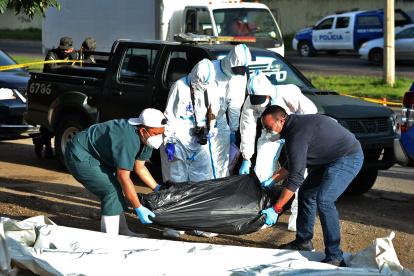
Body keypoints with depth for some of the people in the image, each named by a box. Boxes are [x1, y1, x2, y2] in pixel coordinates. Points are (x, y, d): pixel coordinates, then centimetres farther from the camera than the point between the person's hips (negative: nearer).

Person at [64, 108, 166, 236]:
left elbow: (140, 168, 9)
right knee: (111, 191, -18)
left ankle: (121, 231, 23)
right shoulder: (128, 139, -34)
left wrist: (158, 189, 4)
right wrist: (139, 208, -27)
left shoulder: (144, 138, -4)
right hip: (79, 157, -10)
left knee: (117, 189, 12)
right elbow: (123, 176, -31)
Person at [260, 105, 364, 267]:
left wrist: (276, 209, -24)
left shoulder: (297, 134, -25)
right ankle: (303, 241, 28)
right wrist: (273, 180, 18)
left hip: (348, 158, -11)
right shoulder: (295, 124, 6)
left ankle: (335, 257, -20)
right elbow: (294, 162, 21)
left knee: (323, 199, -23)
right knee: (306, 192, 14)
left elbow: (295, 178, -27)